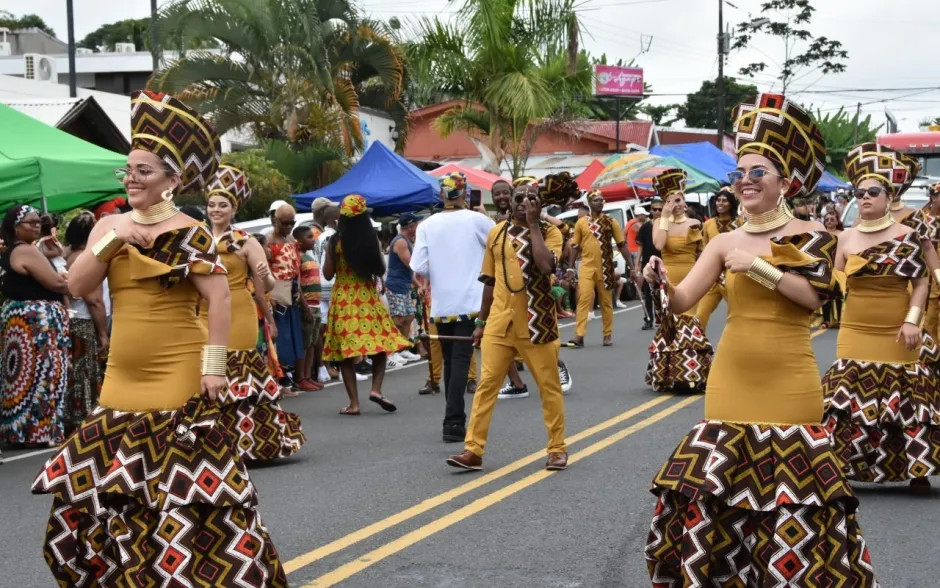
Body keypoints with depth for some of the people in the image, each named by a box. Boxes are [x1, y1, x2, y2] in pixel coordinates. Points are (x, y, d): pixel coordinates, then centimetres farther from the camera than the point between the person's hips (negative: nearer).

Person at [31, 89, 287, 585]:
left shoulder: (189, 234, -8)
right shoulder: (108, 226, 9)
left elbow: (220, 298, -14)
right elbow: (76, 286, 1)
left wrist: (213, 365, -18)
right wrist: (111, 241, -11)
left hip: (178, 376, -7)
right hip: (122, 376, 7)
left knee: (184, 485, -5)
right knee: (105, 481, 12)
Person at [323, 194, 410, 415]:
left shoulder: (335, 242, -5)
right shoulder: (372, 240, -4)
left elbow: (328, 274, -1)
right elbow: (381, 271, 2)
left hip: (343, 301, 0)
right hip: (368, 299, 0)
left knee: (345, 351, 4)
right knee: (379, 345, 12)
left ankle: (354, 402, 2)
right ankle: (376, 389, -7)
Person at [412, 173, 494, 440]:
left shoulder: (427, 225, 0)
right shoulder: (476, 220, -3)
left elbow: (419, 268, -7)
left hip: (441, 305, 3)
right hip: (470, 303, -2)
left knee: (449, 361, 14)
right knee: (461, 360, -5)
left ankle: (455, 420, 20)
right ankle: (453, 423, -13)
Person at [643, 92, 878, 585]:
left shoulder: (810, 236, 0)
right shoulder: (725, 243, 6)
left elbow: (815, 294, -15)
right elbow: (682, 301, -2)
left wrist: (758, 264, -20)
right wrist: (661, 281, -23)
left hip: (788, 385, -3)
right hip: (731, 382, 3)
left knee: (795, 495, -1)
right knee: (714, 488, 2)